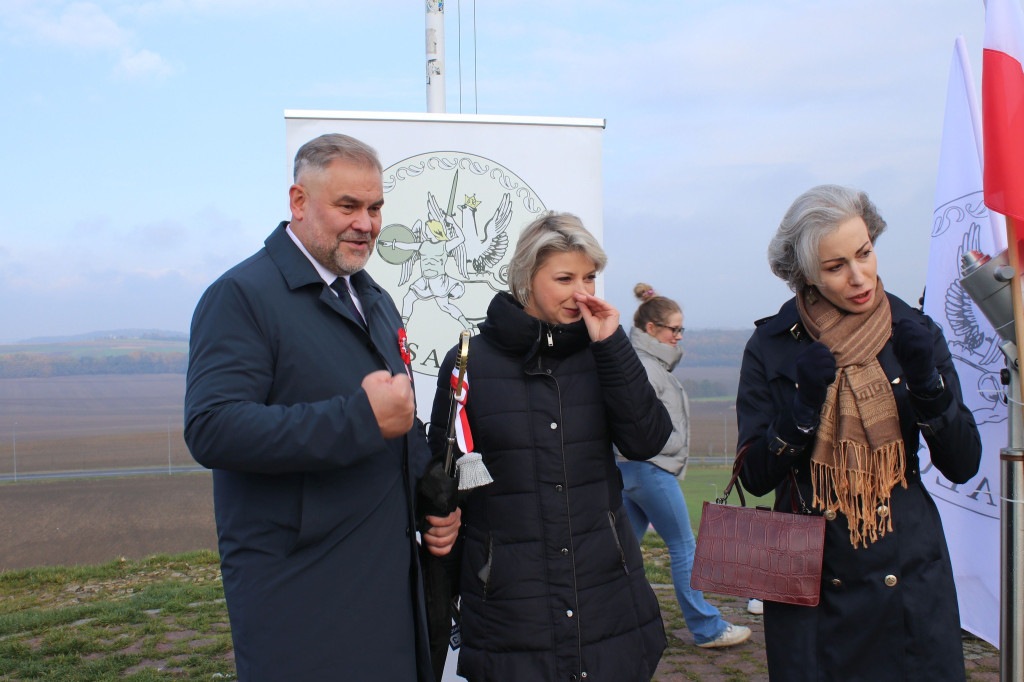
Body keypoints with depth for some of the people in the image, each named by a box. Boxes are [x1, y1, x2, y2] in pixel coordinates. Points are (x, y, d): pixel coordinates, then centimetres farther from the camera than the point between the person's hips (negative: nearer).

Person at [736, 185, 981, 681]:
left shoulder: (913, 332, -1)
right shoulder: (772, 346, -6)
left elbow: (962, 466, -2)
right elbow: (755, 478, -7)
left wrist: (928, 381, -16)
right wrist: (801, 407, -21)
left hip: (909, 578, 1)